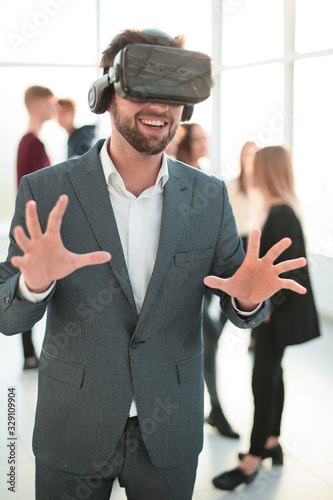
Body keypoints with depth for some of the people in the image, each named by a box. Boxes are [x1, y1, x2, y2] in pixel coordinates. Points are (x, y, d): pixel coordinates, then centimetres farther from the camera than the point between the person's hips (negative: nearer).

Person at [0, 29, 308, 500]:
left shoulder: (210, 196, -5)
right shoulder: (46, 191, -11)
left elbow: (235, 302, 1)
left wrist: (248, 297, -23)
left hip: (170, 433, 2)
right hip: (72, 434, -1)